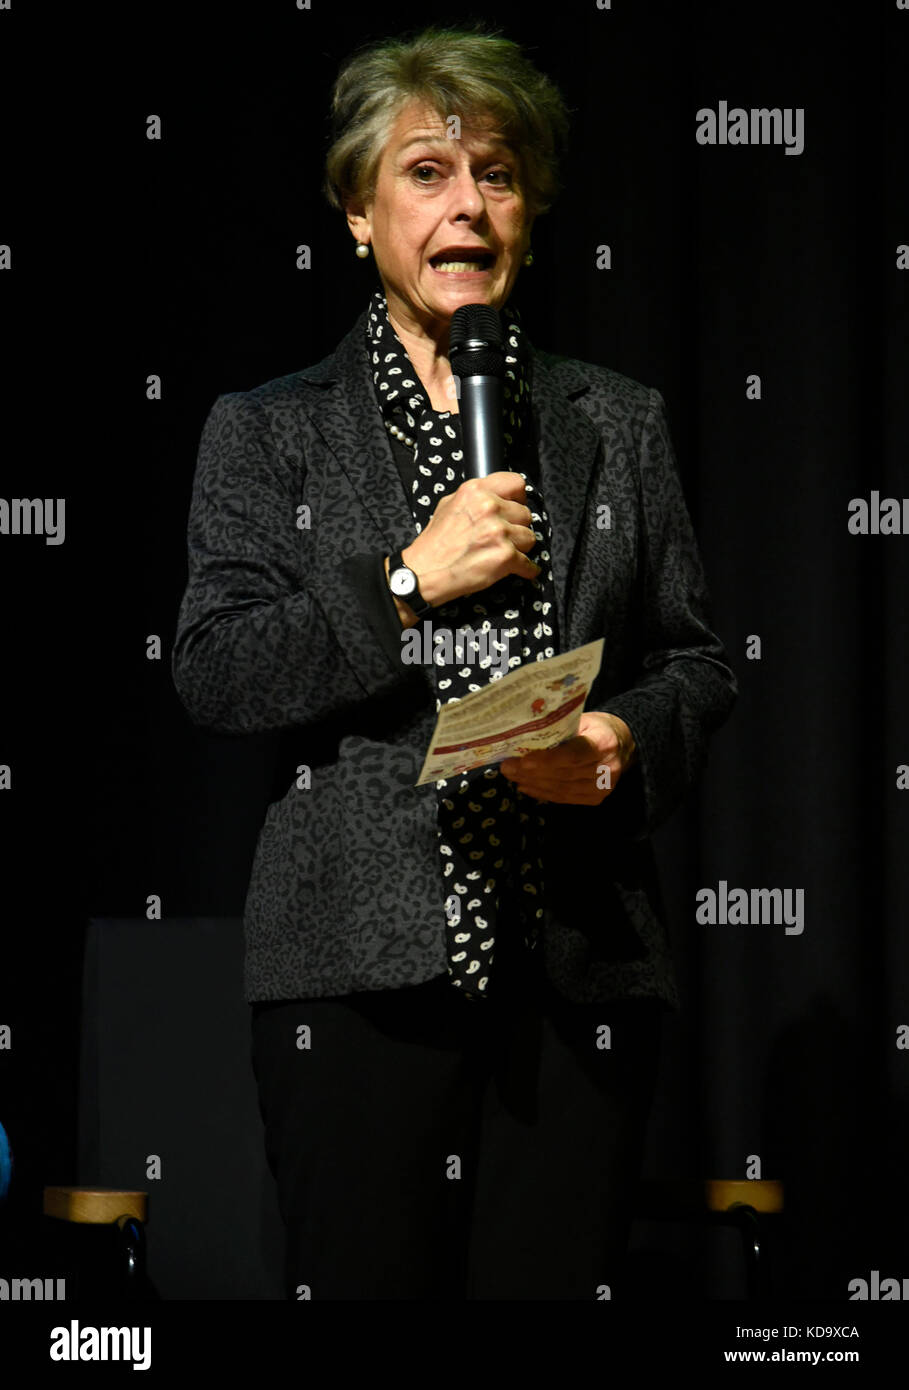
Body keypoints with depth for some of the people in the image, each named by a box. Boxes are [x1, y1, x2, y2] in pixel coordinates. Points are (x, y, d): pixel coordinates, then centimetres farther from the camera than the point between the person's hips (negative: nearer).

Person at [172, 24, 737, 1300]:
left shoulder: (618, 425, 15)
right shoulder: (269, 431, 10)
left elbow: (698, 664, 15)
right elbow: (213, 673, 0)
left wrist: (625, 743, -7)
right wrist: (408, 582, -10)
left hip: (580, 960, 2)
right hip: (362, 963, -1)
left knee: (560, 1278, -1)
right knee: (370, 1281, -3)